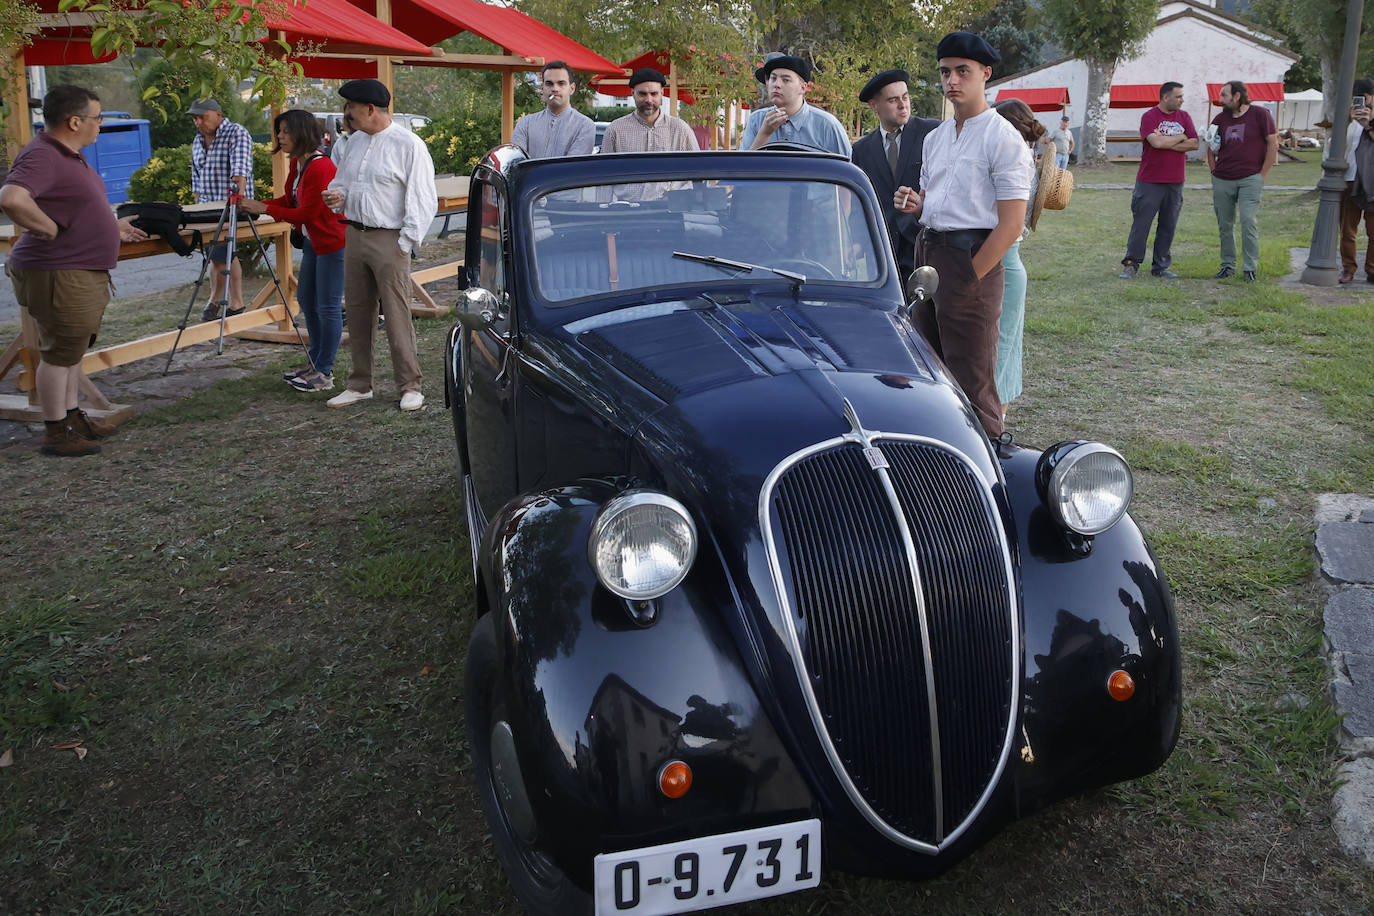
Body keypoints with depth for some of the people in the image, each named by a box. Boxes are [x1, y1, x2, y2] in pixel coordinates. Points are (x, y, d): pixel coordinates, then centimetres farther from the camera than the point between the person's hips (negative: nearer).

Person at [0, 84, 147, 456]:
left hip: (84, 272, 10)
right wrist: (49, 229, -27)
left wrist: (112, 227, 32)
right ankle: (56, 432, 8)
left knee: (73, 349, 19)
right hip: (59, 275, -10)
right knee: (59, 352, -1)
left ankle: (72, 415, 32)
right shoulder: (41, 156, -21)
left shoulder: (70, 155, 13)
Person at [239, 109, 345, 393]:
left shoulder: (320, 167, -23)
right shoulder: (296, 163, 7)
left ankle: (324, 374, 3)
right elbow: (290, 200, 14)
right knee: (306, 300, 17)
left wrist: (264, 209, -15)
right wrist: (257, 205, -1)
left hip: (332, 242, -11)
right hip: (312, 242, 11)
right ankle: (315, 361, 30)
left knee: (327, 306, -4)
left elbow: (307, 214, -21)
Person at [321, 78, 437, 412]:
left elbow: (423, 199, -10)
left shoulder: (408, 145, -8)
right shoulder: (355, 141, 14)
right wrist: (338, 196, 4)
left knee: (397, 316, -6)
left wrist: (406, 242, -15)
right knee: (357, 313, 11)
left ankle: (410, 387, 4)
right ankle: (360, 385, 20)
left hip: (389, 240, -7)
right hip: (354, 234, 7)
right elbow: (343, 180, 28)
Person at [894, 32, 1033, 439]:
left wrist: (969, 277, -15)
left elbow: (1011, 224, -13)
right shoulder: (935, 138, 15)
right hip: (928, 252, 8)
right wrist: (915, 204, 3)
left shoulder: (1003, 138, -8)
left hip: (973, 257, -8)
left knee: (971, 380, -5)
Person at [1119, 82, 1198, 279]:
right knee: (1141, 223, -2)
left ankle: (1161, 266, 14)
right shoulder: (1149, 117, -4)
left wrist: (1167, 143, -9)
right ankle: (1131, 264, 5)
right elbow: (1156, 142, -20)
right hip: (1150, 181, -5)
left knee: (1168, 226, 7)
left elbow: (1194, 143, 1)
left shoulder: (1184, 117, 11)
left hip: (1175, 182, 5)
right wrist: (1180, 138, -4)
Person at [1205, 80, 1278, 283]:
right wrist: (1215, 172, 7)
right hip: (1222, 181, 4)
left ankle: (1250, 268, -6)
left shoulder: (1260, 114, -1)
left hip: (1250, 180, -4)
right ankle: (1228, 265, 19)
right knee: (1225, 224, 7)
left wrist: (1262, 175, -5)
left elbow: (1273, 144, -1)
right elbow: (1211, 149, 20)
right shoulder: (1220, 119, 10)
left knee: (1249, 221, -12)